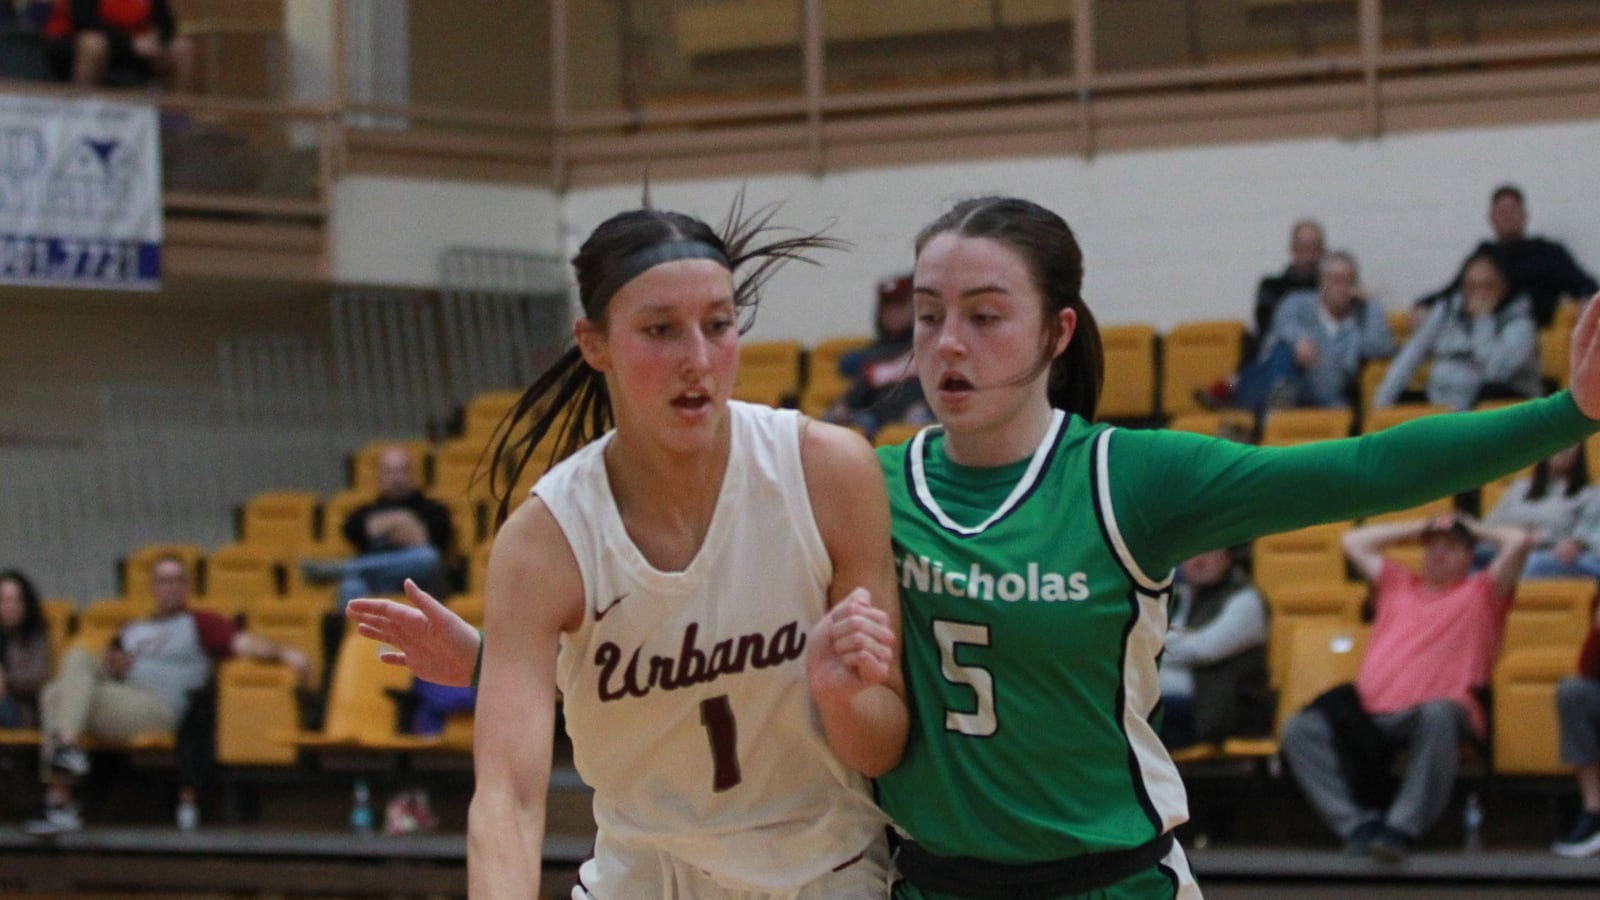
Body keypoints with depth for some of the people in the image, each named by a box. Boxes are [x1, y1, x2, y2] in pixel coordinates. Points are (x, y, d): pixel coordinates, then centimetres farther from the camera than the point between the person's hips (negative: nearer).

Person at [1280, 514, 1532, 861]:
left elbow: (1518, 542, 5)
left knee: (1438, 715, -42)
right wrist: (1419, 529, 40)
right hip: (1369, 714, 5)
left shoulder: (1480, 593, 18)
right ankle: (1359, 825, -28)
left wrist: (1478, 531, 24)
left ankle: (1403, 829, -40)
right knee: (1301, 729, -19)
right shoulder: (1398, 585, 32)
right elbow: (1354, 541, 40)